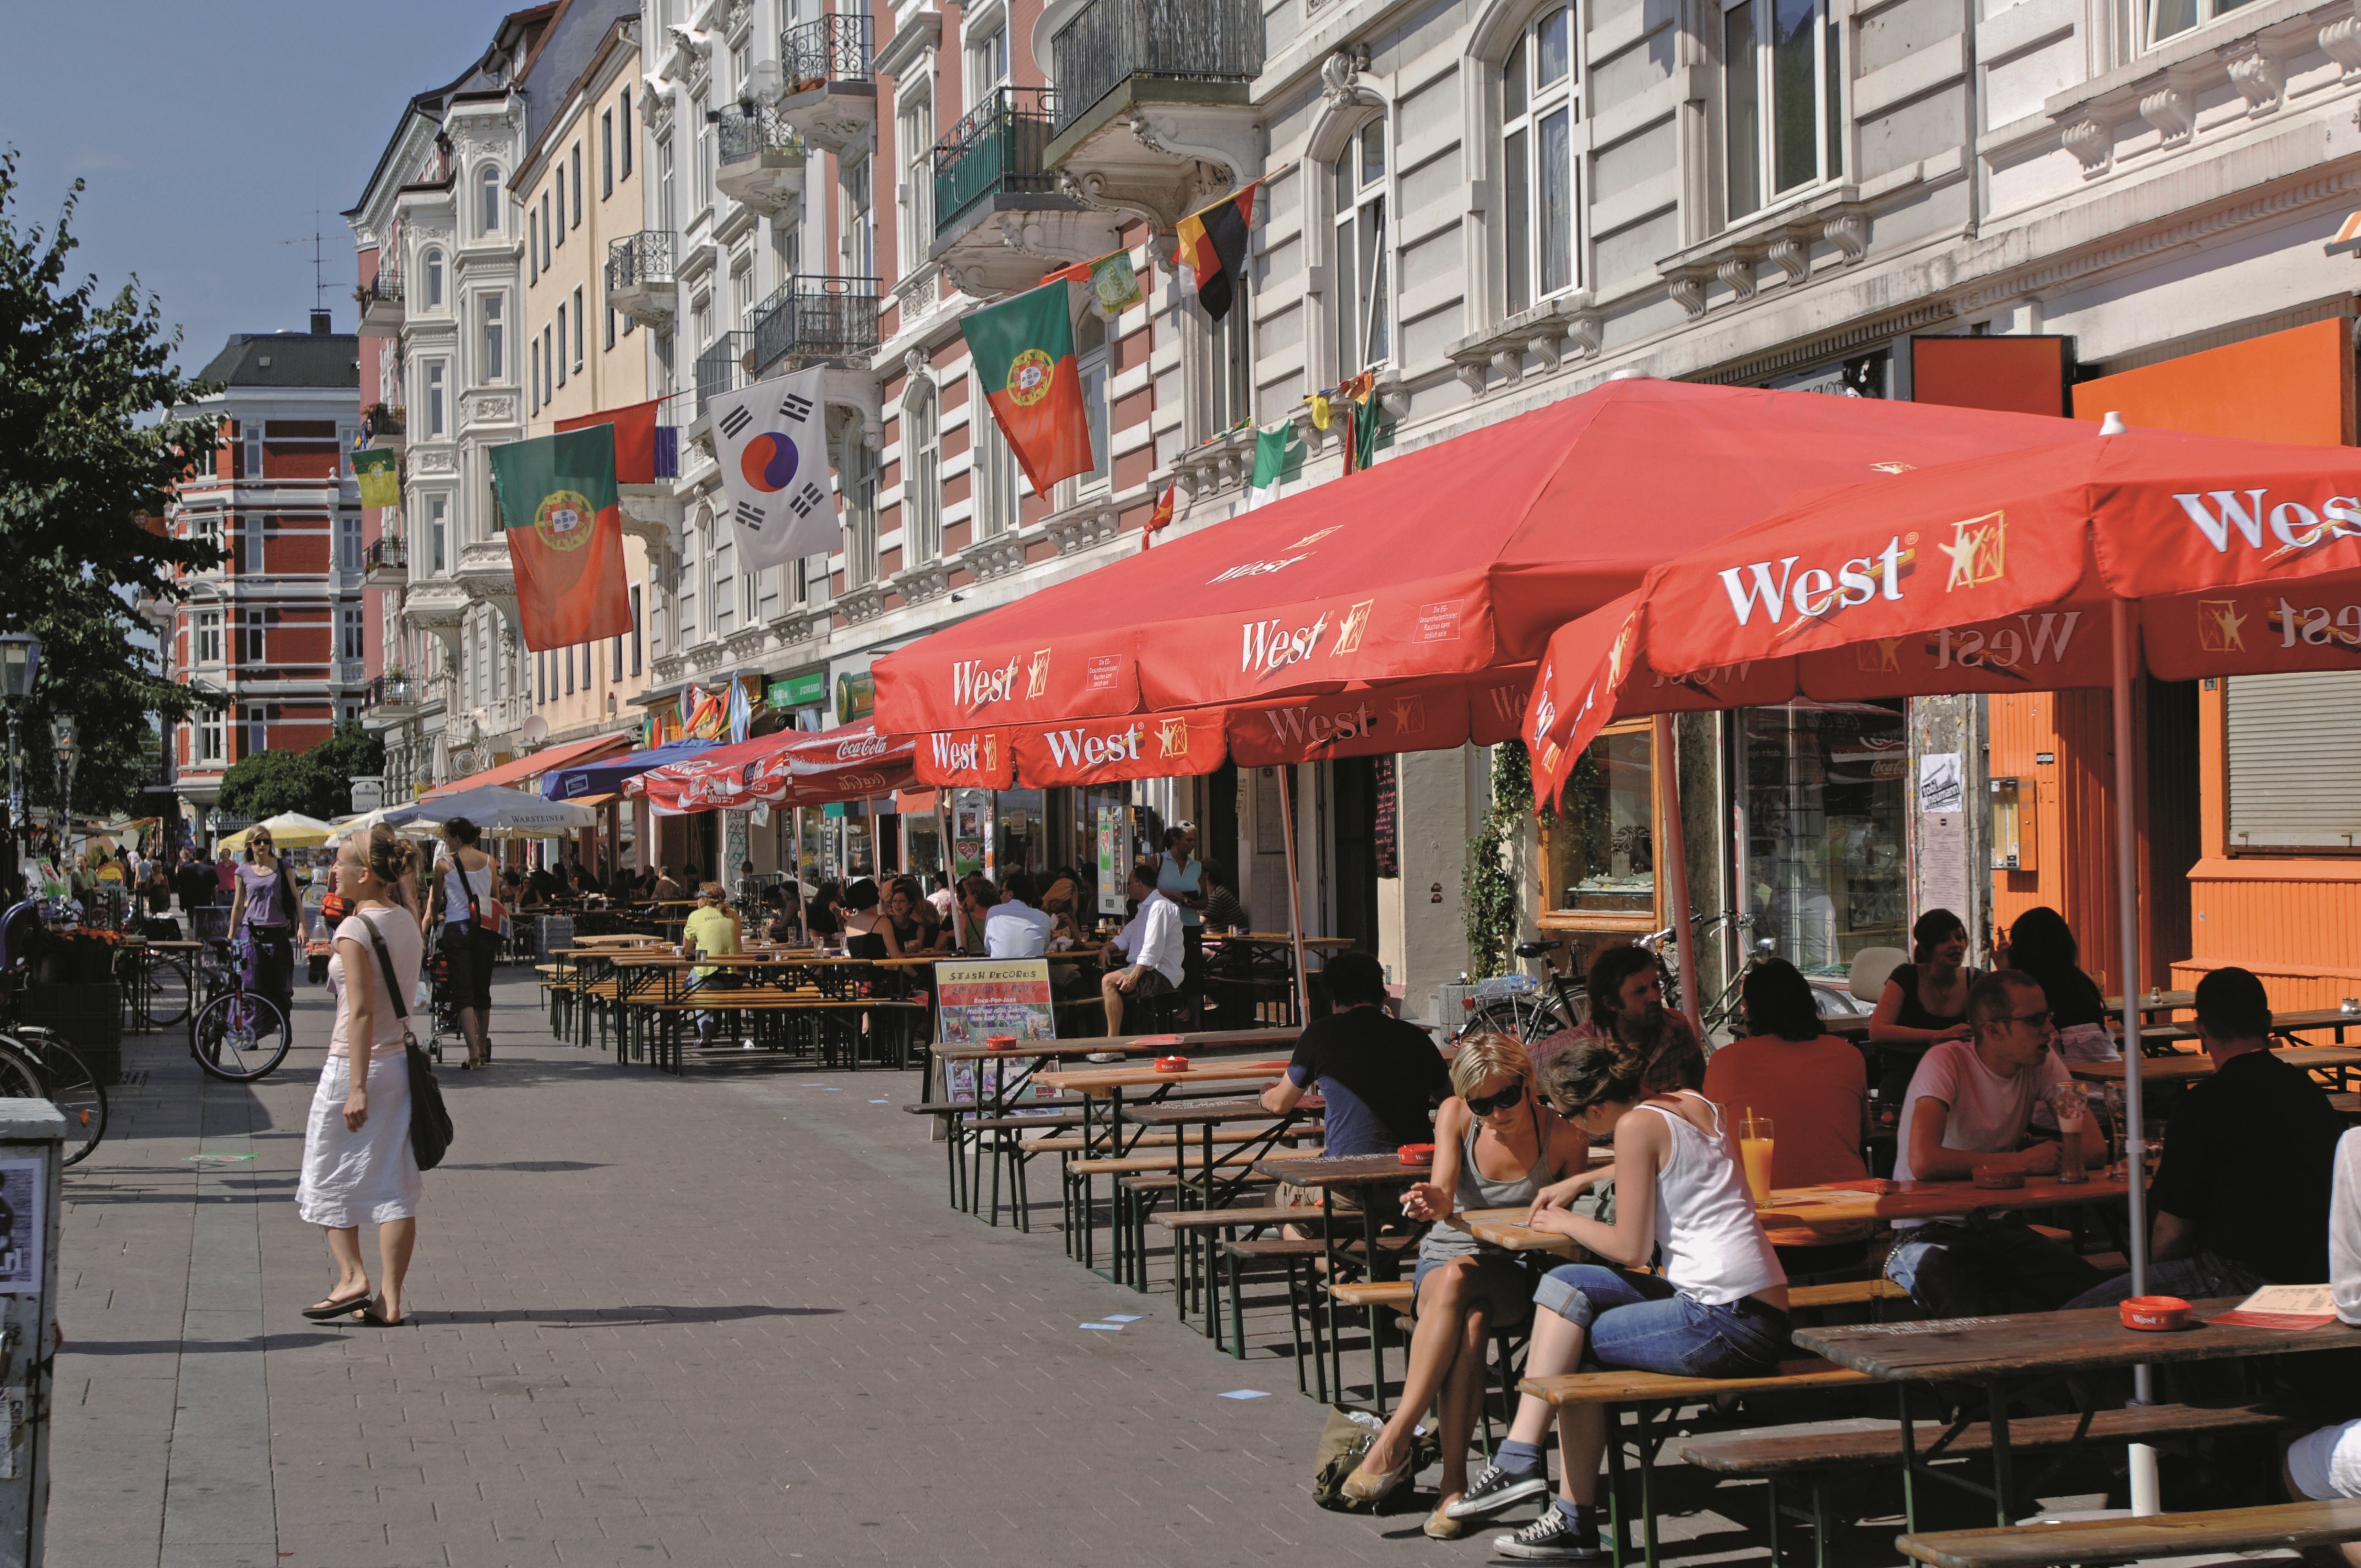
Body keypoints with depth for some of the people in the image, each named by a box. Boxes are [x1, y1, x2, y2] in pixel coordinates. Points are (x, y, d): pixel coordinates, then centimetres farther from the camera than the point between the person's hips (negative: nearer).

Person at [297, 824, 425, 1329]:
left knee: (329, 1176, 10)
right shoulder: (407, 924, 8)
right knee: (393, 1183, 6)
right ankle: (389, 1299, 6)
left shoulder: (354, 929, -15)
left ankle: (352, 1276, 2)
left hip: (356, 1063, -7)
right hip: (401, 1061, 7)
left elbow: (362, 1011, -19)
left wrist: (357, 1087, -20)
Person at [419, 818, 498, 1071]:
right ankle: (483, 1048, 24)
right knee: (483, 991, 15)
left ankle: (473, 1054, -16)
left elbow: (435, 899, 7)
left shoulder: (444, 863, -3)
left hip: (457, 929, -3)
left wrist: (426, 921, 22)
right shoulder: (489, 862, 6)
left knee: (464, 993, -5)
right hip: (485, 929, 4)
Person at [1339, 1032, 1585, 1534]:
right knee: (1469, 1320, -36)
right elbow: (1444, 1195, -17)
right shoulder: (1455, 1115, -3)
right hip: (1443, 1259, 1)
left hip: (1514, 1272, -1)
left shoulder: (1561, 1136, -7)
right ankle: (1453, 1480, -35)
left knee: (1459, 1278, -37)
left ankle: (1395, 1440, -35)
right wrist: (1434, 1203, -39)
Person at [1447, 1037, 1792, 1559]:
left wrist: (1565, 1222, 7)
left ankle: (1575, 1523, 8)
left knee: (1577, 1343, 6)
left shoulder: (1637, 1125, -10)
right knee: (1565, 1285, 8)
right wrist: (1578, 1182, 36)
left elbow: (1631, 1249, -10)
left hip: (1726, 1324, -9)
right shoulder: (1694, 1103, 15)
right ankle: (1521, 1454, 2)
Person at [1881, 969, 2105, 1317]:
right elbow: (1923, 1161, -31)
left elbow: (2092, 1145, -5)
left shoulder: (2043, 1063, 2)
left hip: (1998, 1226, 5)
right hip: (1930, 1232, -5)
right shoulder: (1945, 1062, -17)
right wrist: (2020, 1162, -22)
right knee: (1977, 1317, -35)